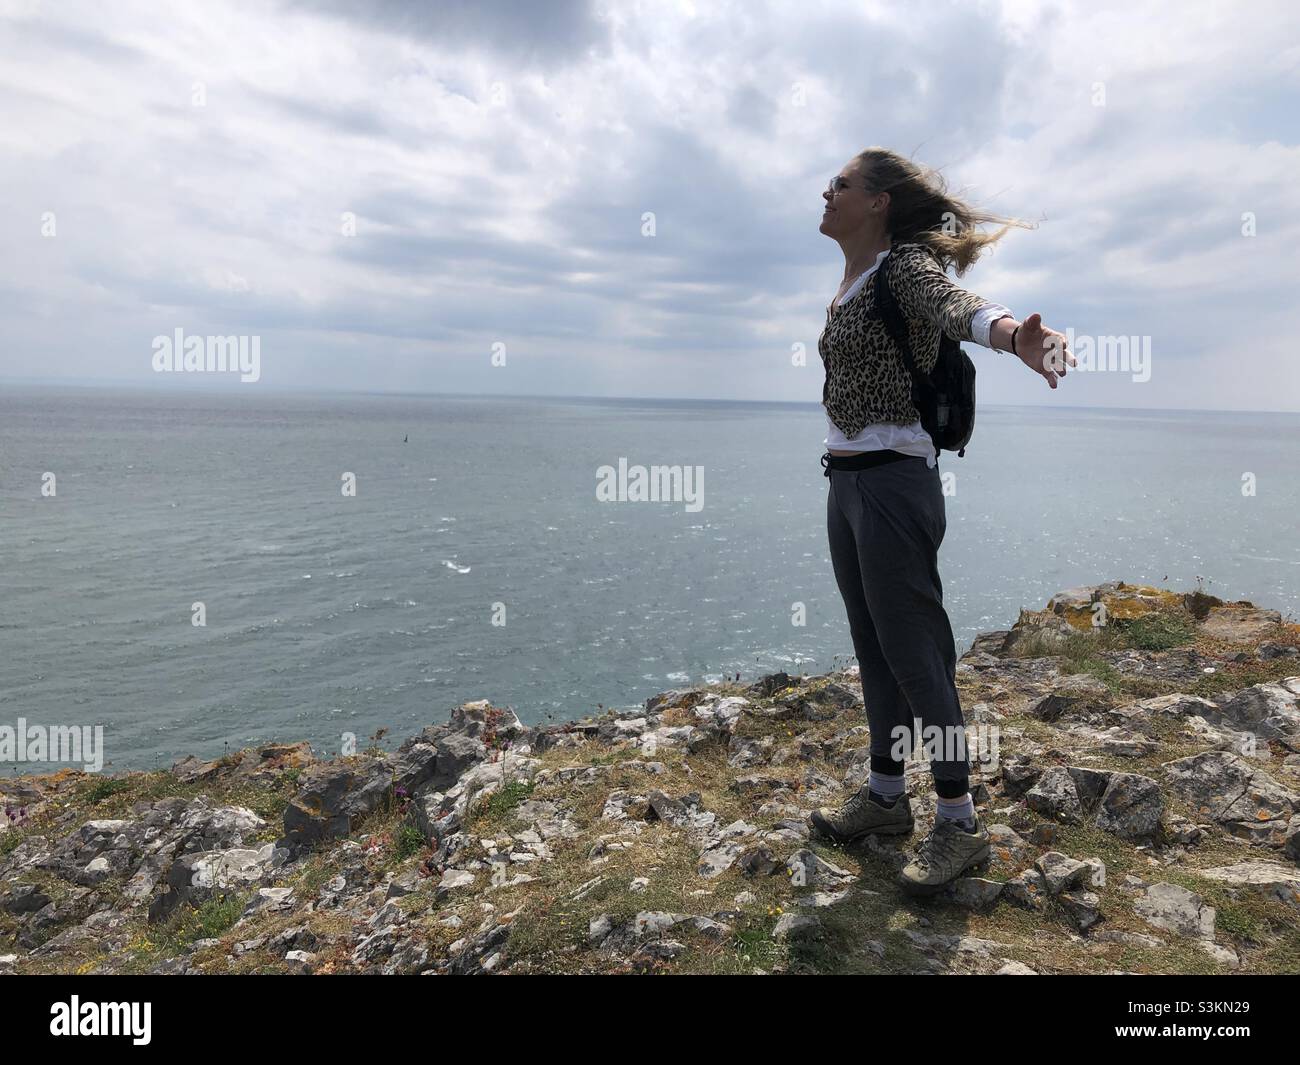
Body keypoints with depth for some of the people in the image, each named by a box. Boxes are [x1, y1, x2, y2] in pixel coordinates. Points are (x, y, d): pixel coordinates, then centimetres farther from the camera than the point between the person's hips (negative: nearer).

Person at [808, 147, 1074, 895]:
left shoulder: (907, 266, -12)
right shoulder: (852, 283, 14)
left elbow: (957, 306, -34)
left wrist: (1014, 335, -55)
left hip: (892, 483, -9)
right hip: (846, 484, 9)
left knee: (914, 652, -3)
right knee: (874, 647, 14)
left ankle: (961, 823, 11)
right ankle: (888, 795, 27)